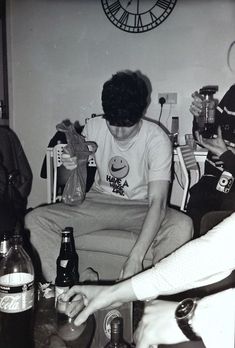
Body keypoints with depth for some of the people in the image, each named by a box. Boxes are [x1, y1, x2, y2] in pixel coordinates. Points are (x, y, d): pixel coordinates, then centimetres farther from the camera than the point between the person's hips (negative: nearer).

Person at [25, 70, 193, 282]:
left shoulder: (157, 139, -18)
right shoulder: (94, 127, -7)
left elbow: (157, 202, -27)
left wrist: (135, 257, -38)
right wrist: (70, 167, -22)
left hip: (141, 207, -3)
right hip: (98, 200, 3)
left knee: (182, 227, -34)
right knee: (35, 221, -17)